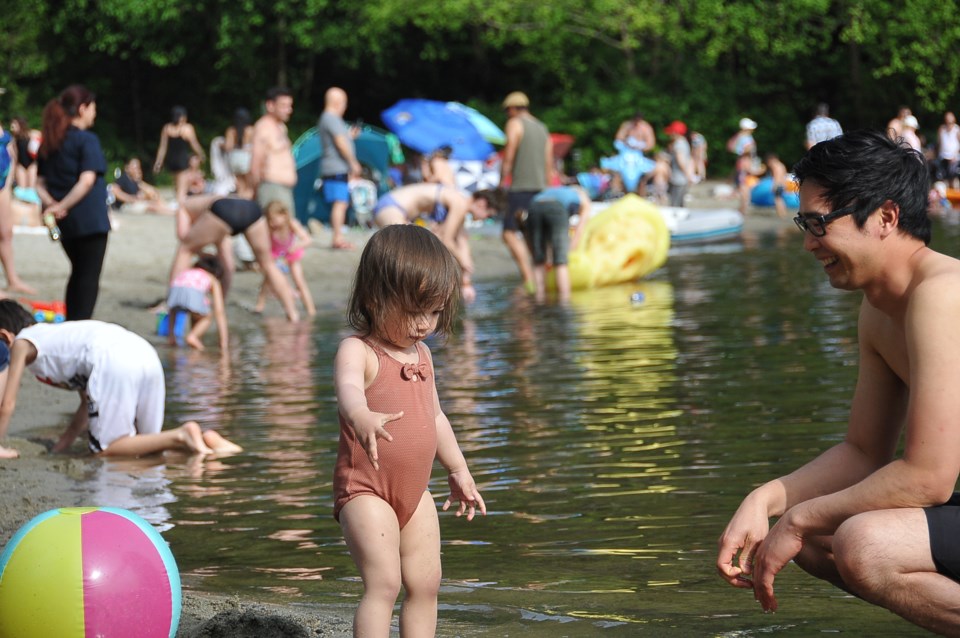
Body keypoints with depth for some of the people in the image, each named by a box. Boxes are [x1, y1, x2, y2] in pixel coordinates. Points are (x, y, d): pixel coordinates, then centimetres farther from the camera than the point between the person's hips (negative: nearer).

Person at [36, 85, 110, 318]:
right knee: (89, 278, -1)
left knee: (78, 274, 20)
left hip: (64, 222, 7)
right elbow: (87, 180, -22)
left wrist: (51, 204, -8)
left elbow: (40, 184, 7)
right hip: (89, 219, -7)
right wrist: (62, 206, -19)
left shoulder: (49, 143, 10)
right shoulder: (87, 139, -12)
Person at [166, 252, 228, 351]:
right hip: (194, 293, -4)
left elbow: (172, 308, 40)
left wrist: (171, 334, 45)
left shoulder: (186, 273, 41)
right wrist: (224, 340, 24)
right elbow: (219, 312, 25)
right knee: (206, 318, 25)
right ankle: (193, 336, 2)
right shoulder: (213, 280, 32)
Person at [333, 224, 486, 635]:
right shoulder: (358, 351, -17)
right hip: (365, 491, -8)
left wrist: (458, 471, 27)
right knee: (384, 583, -17)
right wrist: (361, 416, -63)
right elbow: (348, 388, -41)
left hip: (414, 492, 8)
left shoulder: (421, 354, 8)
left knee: (424, 584, 9)